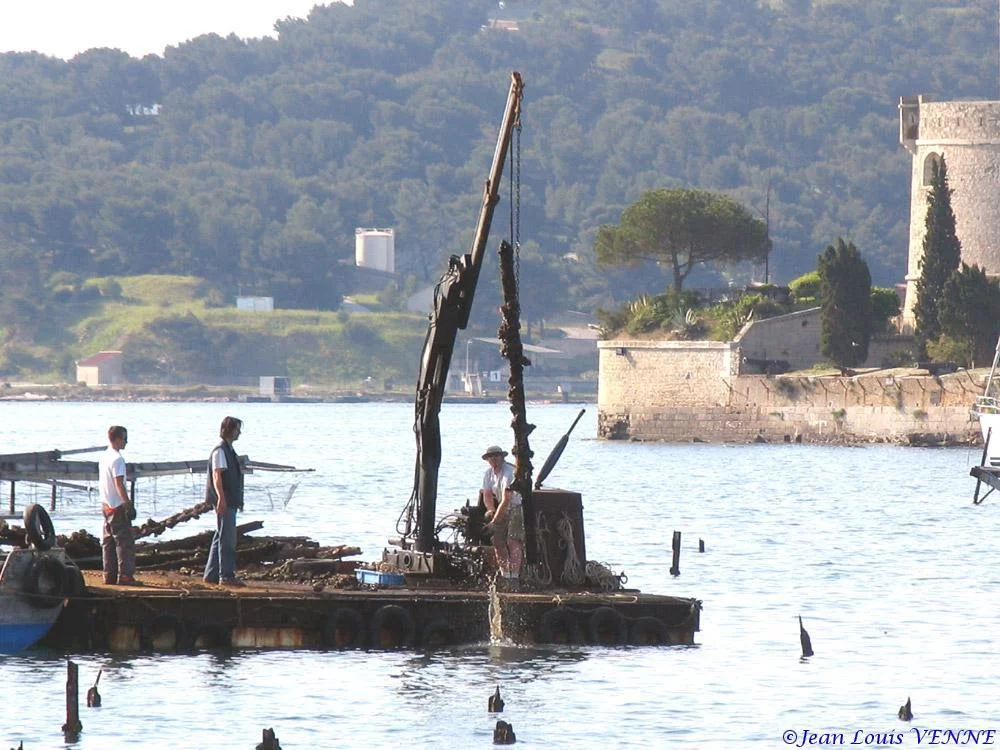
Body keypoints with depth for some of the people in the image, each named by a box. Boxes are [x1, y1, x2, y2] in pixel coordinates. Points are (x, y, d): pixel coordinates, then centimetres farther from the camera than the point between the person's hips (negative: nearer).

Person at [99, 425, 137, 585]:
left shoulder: (103, 457, 12)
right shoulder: (117, 459, -16)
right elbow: (119, 484, -21)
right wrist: (128, 504, -20)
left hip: (106, 505, 9)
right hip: (118, 506, -9)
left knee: (108, 541, 10)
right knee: (124, 542, -6)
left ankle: (109, 575, 12)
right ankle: (125, 576, -9)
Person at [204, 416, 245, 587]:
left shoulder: (229, 449, 18)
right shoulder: (219, 450, -12)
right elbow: (217, 475, -20)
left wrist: (238, 500, 28)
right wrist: (221, 498, -28)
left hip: (230, 501, 10)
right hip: (224, 502, -10)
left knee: (221, 537, 13)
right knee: (227, 539, -9)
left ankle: (211, 574, 17)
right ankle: (226, 575, -9)